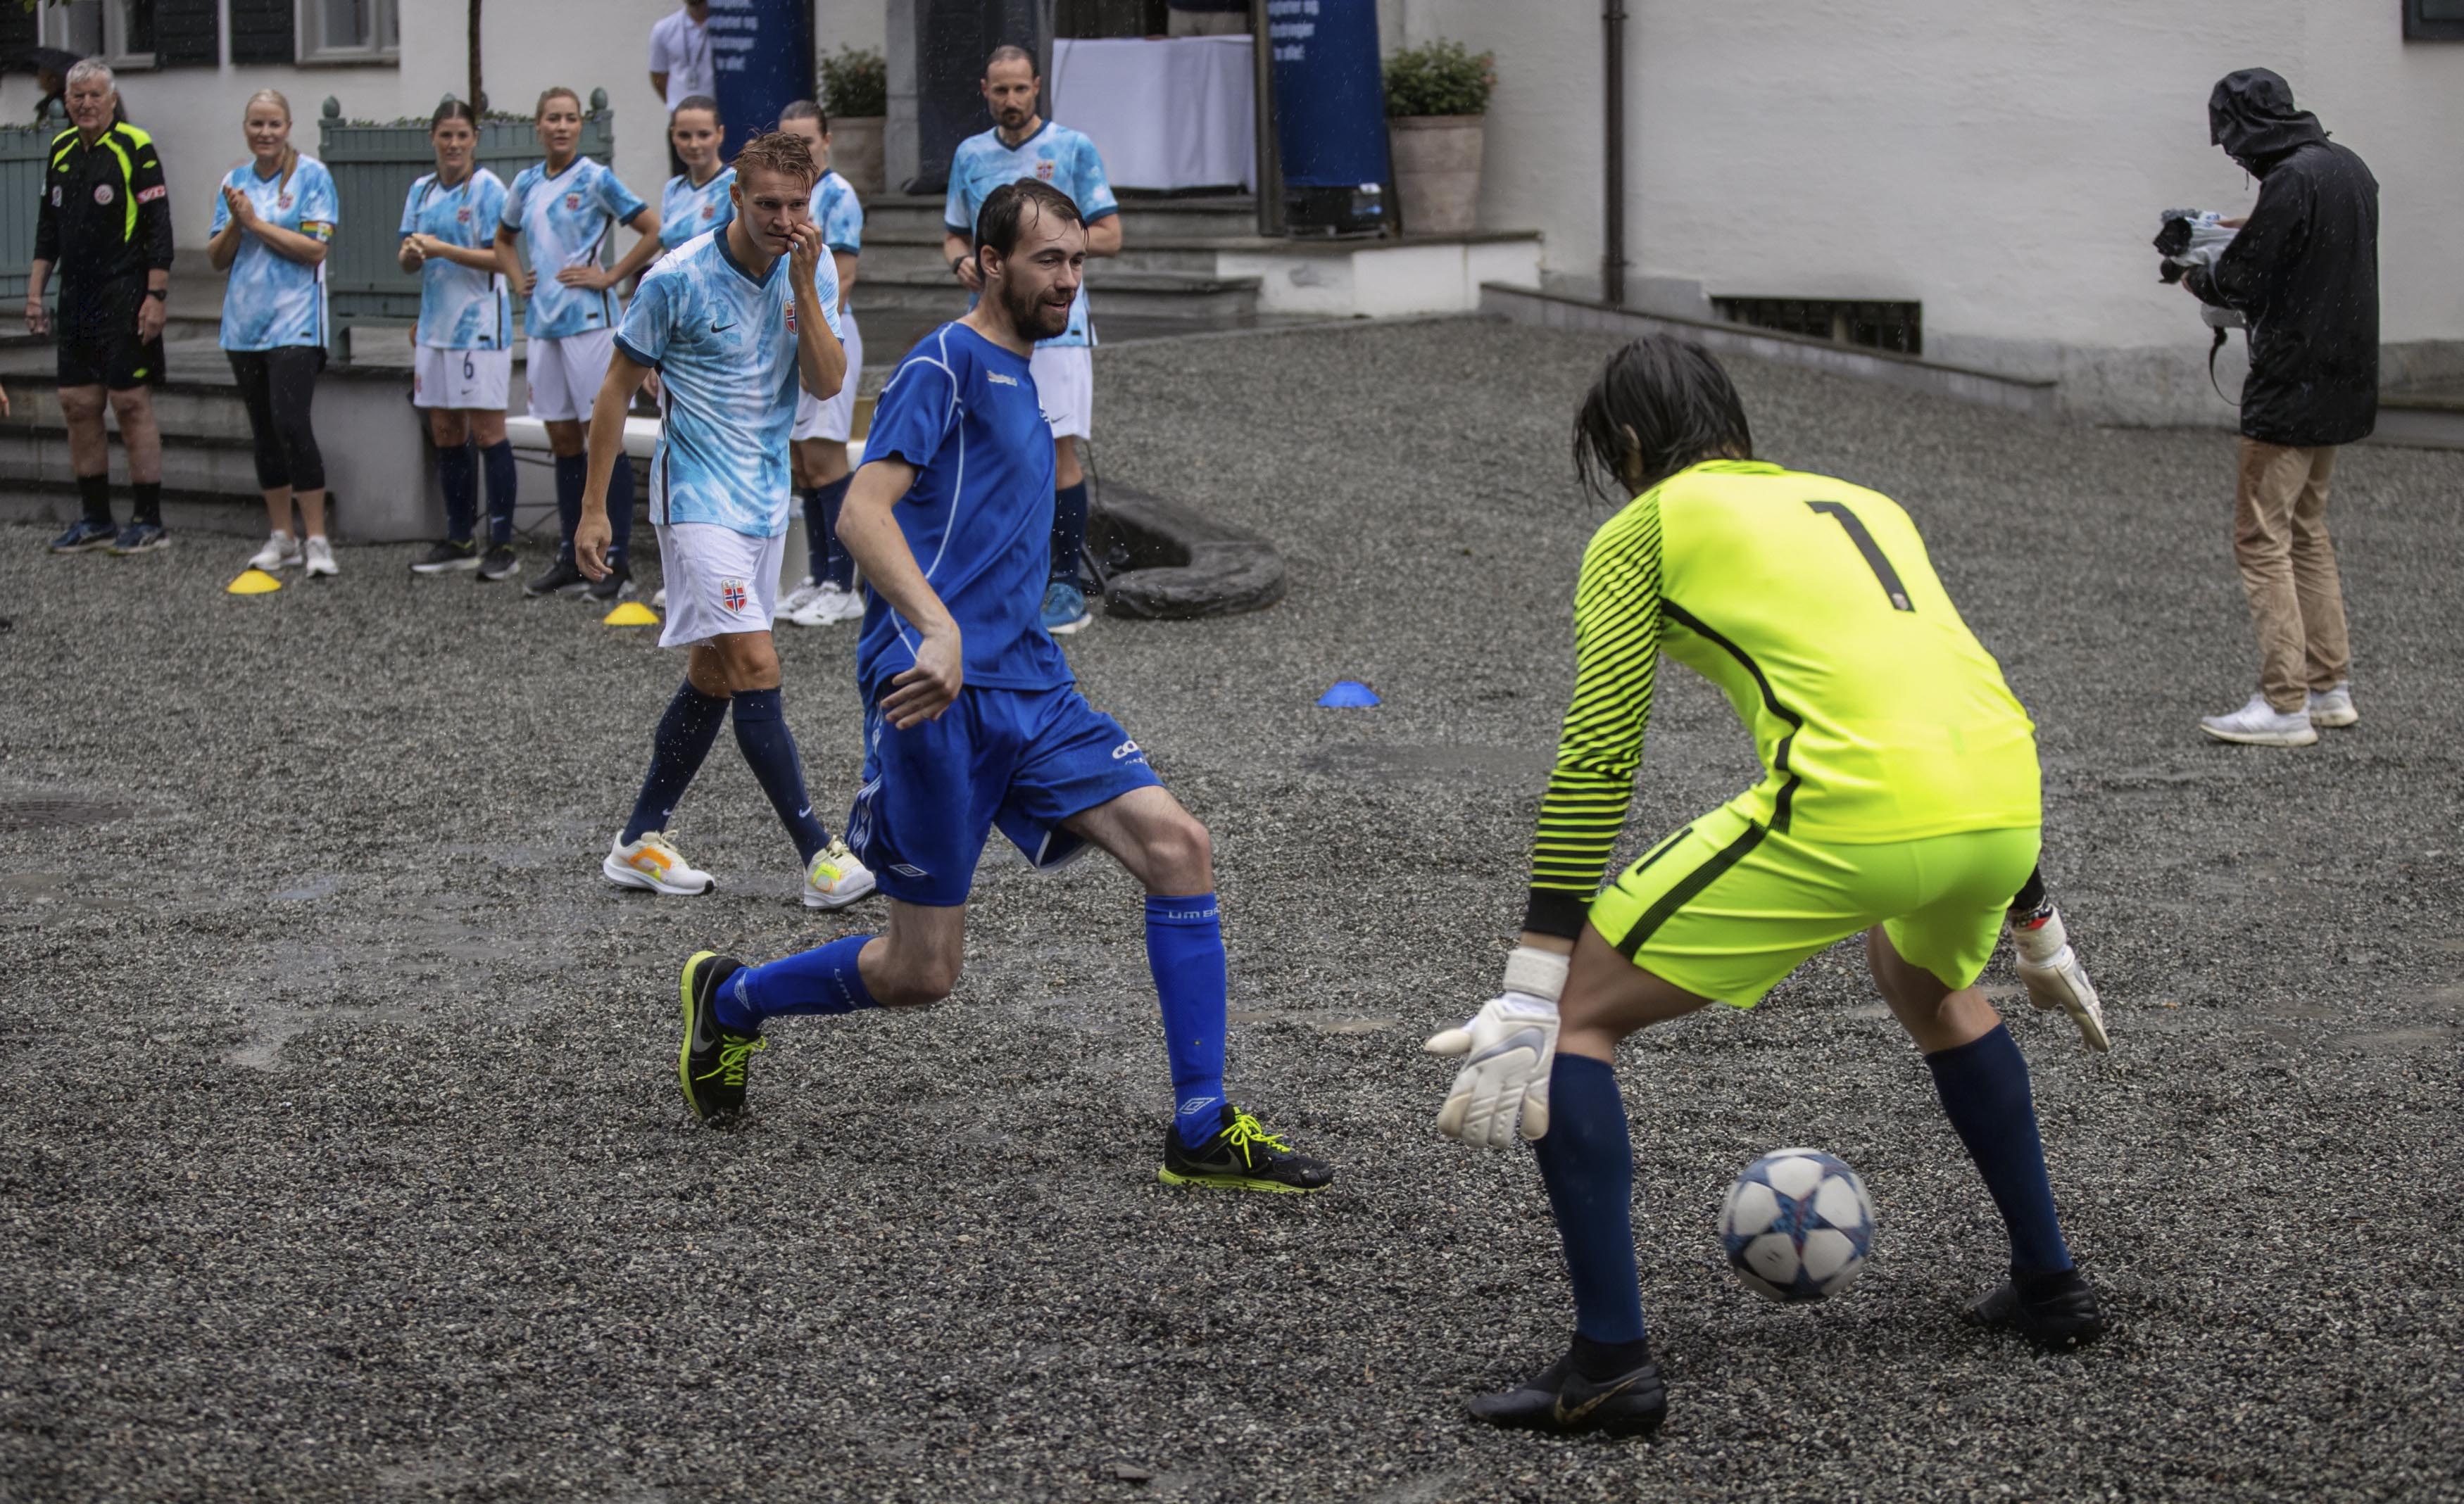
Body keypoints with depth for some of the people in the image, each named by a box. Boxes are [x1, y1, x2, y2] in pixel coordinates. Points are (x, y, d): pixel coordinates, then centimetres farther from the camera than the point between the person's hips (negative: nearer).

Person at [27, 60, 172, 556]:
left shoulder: (135, 148, -8)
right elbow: (48, 228, 19)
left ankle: (149, 521, 1)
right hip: (77, 301, 7)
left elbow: (158, 228, -10)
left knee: (131, 404, -5)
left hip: (125, 300, -7)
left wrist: (156, 297, -15)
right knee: (78, 405, 7)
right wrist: (35, 292, 14)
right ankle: (95, 520, 17)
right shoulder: (61, 150, 12)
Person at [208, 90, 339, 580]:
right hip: (244, 322, 6)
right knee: (264, 430, 9)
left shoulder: (312, 176, -4)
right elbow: (217, 258, 10)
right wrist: (235, 223, -9)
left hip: (294, 322, -6)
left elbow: (315, 248, -12)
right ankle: (281, 536, 16)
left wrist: (256, 222, -12)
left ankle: (315, 537, -11)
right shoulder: (235, 181, 11)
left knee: (291, 423, -16)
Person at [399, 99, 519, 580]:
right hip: (437, 322, 7)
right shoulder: (422, 190, 13)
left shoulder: (487, 188, -6)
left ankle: (501, 543, -1)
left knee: (487, 432, -6)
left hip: (480, 322, -7)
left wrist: (442, 250, -20)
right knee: (445, 434, 9)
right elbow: (408, 260, 13)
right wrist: (412, 253, -10)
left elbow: (497, 257, -12)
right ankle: (459, 541, 17)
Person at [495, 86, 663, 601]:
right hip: (542, 321, 6)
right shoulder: (526, 183, 12)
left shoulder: (595, 180, -6)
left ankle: (617, 562, -3)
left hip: (588, 320, -6)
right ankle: (571, 559, 17)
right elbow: (503, 240, 29)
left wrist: (610, 277, -12)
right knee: (562, 439, 10)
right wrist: (518, 280, 12)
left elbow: (654, 230, -11)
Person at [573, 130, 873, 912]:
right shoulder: (677, 278, -13)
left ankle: (640, 842, 21)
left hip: (767, 496, 6)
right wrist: (594, 509, -6)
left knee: (712, 674, 11)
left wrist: (805, 289, -19)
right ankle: (818, 855, -14)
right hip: (698, 496, -6)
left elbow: (827, 383, -8)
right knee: (756, 667, -15)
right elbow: (616, 390, -5)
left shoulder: (811, 271, 1)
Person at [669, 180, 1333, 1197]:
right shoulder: (947, 365, -6)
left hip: (1027, 687, 8)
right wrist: (936, 627, -34)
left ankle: (1200, 1132, -5)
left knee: (1177, 846, -8)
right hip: (938, 691, -8)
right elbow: (864, 510, -20)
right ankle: (731, 1000, 25)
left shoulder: (1023, 380, 21)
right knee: (921, 971, -4)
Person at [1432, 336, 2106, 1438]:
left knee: (1575, 1014, 8)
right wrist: (2032, 927, 45)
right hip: (2006, 801, 7)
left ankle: (1611, 1361, 1)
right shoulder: (1865, 503, 31)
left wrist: (1527, 997, 3)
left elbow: (1595, 764, 5)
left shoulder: (1642, 529, 13)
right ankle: (2047, 1285, 43)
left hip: (1849, 810, -7)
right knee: (1927, 983, 40)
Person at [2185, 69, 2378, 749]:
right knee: (2307, 531, 19)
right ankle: (2330, 687, 22)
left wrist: (2194, 276, 2)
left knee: (2261, 539, -5)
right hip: (2342, 385, 10)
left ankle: (2284, 705, -7)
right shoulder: (2348, 168, 10)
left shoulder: (2290, 182, -19)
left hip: (2292, 387, -10)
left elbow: (2241, 281, -18)